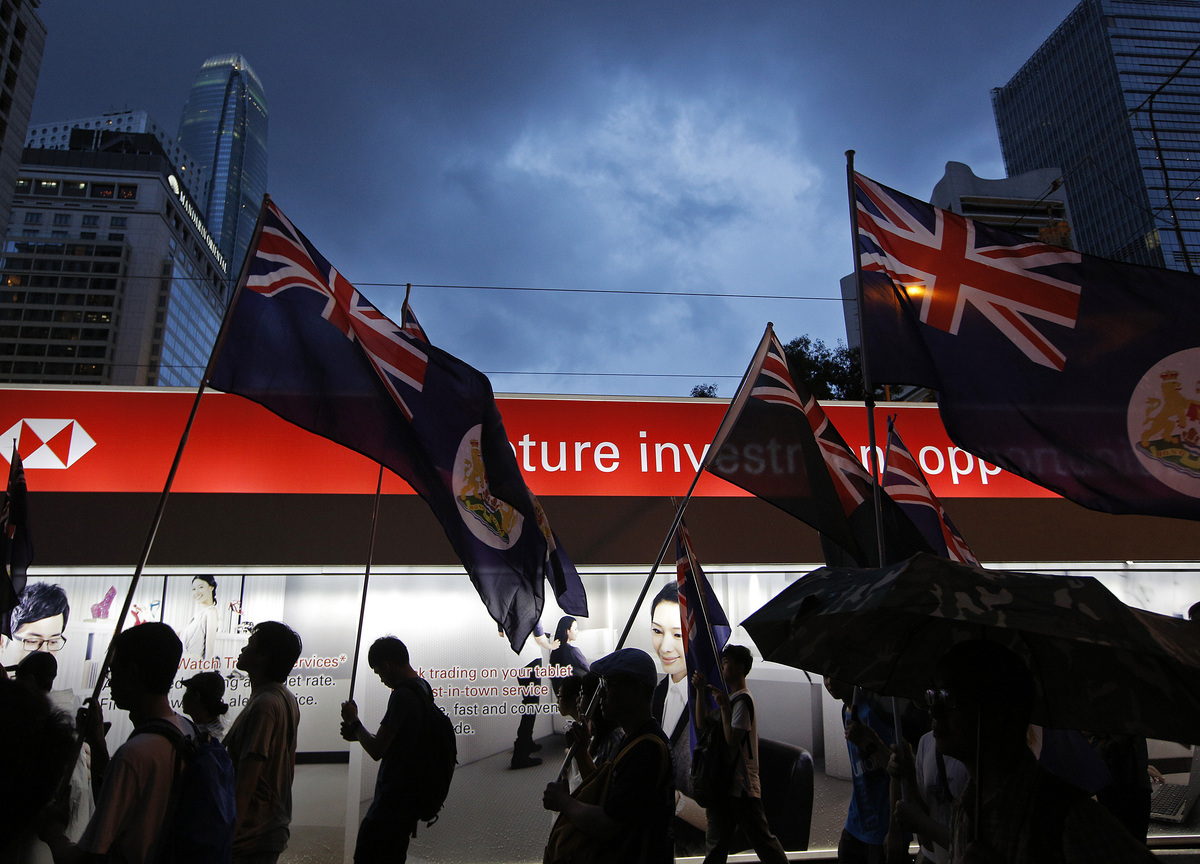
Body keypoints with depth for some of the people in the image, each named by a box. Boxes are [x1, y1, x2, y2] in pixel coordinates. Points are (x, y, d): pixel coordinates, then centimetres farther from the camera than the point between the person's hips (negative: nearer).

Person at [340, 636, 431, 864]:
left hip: (392, 800, -10)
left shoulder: (402, 695, -20)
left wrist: (353, 721, -4)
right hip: (411, 794, 10)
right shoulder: (423, 689, 10)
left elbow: (376, 750, -19)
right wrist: (357, 734, 10)